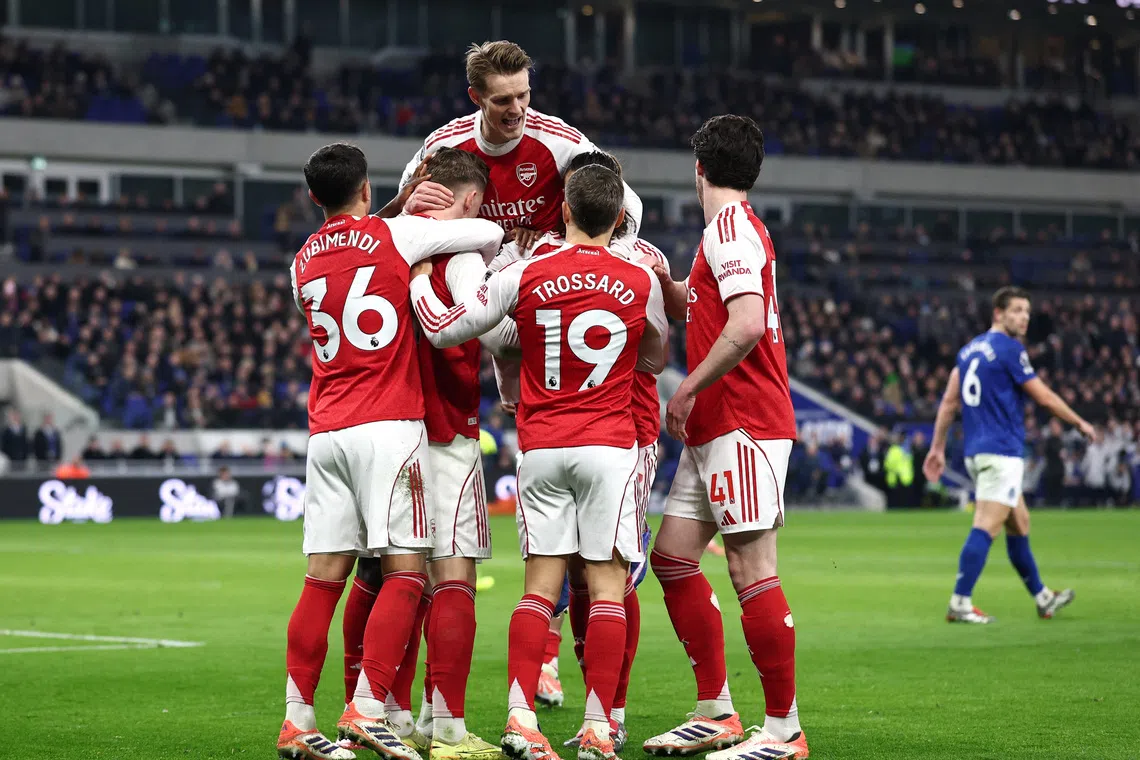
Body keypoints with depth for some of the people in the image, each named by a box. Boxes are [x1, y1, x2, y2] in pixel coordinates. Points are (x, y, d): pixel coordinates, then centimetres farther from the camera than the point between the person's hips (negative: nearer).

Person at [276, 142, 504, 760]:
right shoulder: (393, 235, 0)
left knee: (324, 577, 5)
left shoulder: (303, 263, 16)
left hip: (325, 431, 5)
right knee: (406, 570, -3)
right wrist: (478, 264, 26)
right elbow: (491, 233, 4)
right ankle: (367, 710, -13)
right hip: (388, 425, -5)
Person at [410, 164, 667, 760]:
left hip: (540, 449, 1)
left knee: (540, 585, 4)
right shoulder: (641, 284, 0)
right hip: (609, 448, -1)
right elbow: (654, 360, 19)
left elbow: (442, 330, 2)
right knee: (606, 586, 0)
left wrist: (418, 278, 18)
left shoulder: (526, 275, -2)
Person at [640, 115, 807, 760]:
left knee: (752, 569, -9)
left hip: (744, 427, -10)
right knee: (673, 556, 11)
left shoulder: (729, 227, -11)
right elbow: (689, 309, 34)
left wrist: (688, 391, -16)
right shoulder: (737, 229, 19)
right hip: (714, 432, 10)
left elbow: (746, 324, -24)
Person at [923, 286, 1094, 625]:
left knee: (1019, 523, 18)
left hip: (976, 452, 9)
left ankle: (1042, 598, 26)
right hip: (1002, 452, -9)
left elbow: (949, 401, 13)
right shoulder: (1010, 349, -9)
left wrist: (938, 448, 16)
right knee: (986, 527, -12)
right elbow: (1044, 397, -6)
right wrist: (1080, 423, 7)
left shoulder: (969, 349, 14)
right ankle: (960, 603, -19)